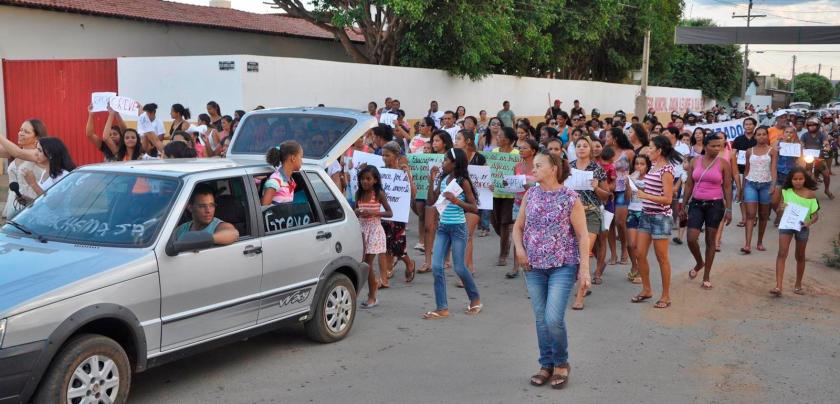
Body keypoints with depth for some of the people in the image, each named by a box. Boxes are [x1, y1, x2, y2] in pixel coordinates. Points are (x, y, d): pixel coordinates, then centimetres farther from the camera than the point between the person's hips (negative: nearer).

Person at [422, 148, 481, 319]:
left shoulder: (463, 182, -10)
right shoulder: (443, 180, 8)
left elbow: (474, 208, -10)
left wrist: (455, 200, -22)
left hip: (458, 228, -6)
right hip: (443, 227, 6)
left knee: (459, 267, 2)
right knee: (436, 266, -2)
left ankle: (475, 299, 26)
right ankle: (442, 308, 4)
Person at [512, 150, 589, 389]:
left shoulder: (570, 198, -7)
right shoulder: (530, 195, 5)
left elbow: (583, 236, -6)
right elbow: (518, 227, 15)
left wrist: (584, 268, -12)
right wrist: (519, 248, -3)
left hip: (563, 266, -4)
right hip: (534, 266, 5)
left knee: (553, 318, -12)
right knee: (540, 319, 9)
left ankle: (561, 364, 12)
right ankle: (546, 365, 24)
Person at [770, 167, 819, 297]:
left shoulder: (810, 194, -5)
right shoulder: (786, 192, -2)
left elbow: (816, 214, -2)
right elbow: (778, 211, 3)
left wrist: (810, 222, -22)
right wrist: (780, 209, -20)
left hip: (802, 227, 0)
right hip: (786, 224, 0)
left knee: (800, 256, 14)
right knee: (782, 253, -12)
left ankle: (798, 285, 32)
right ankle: (778, 286, -17)